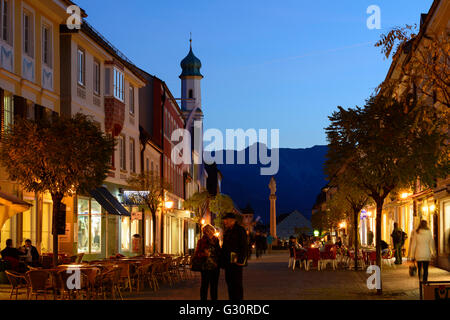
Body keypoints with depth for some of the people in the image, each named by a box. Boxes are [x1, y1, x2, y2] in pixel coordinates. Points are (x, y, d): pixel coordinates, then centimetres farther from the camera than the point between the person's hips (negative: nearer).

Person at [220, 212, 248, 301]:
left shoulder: (240, 230, -8)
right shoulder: (227, 231, 18)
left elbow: (244, 246, -13)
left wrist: (241, 260, -20)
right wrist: (223, 260, 16)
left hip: (236, 262, -9)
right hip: (228, 262, 9)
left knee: (237, 283, -7)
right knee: (229, 282, 11)